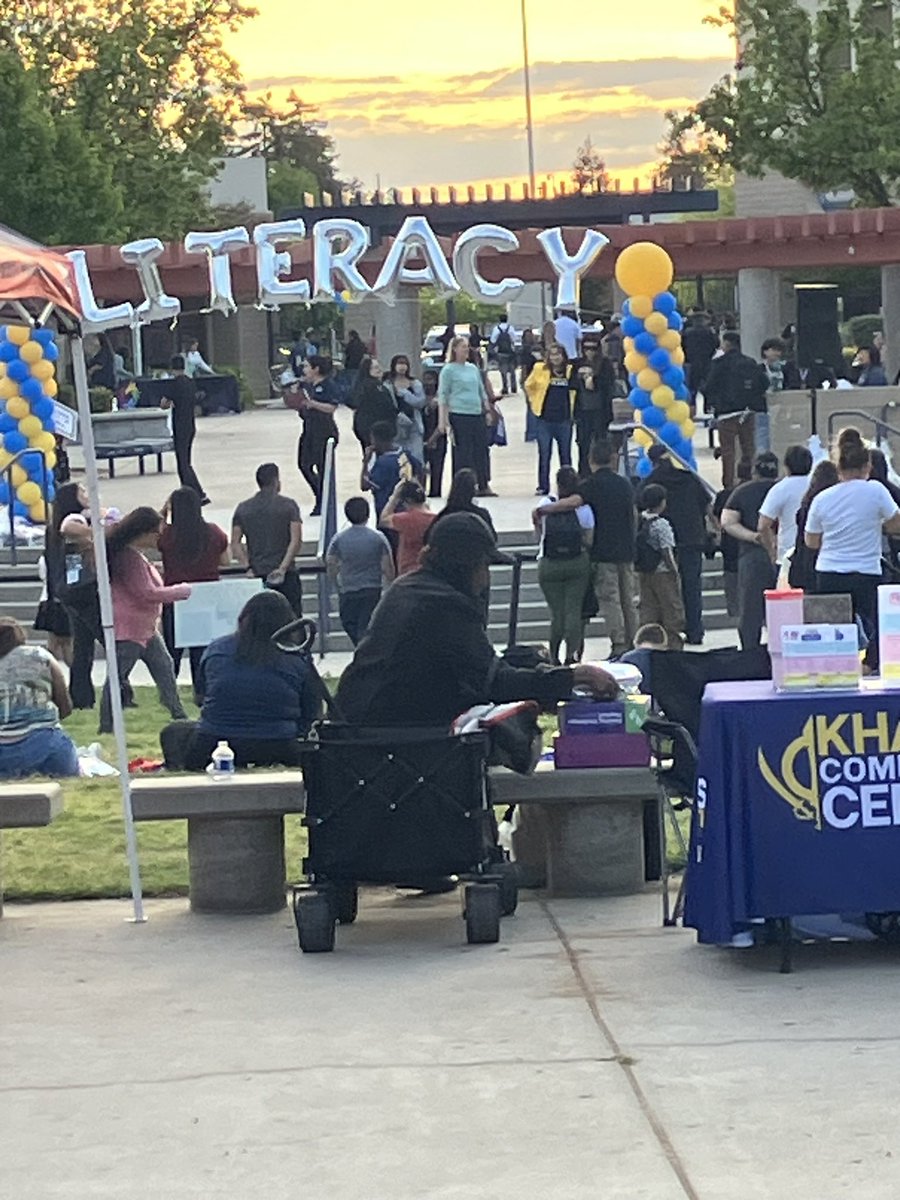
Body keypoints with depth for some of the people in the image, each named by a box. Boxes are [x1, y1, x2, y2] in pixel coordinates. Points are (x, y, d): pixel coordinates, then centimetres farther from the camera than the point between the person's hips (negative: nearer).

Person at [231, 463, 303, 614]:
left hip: (257, 574, 3)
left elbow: (235, 544, 1)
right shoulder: (289, 506, -2)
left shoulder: (243, 508, 7)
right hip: (285, 575, -3)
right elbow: (296, 541, -11)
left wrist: (248, 567, -3)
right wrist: (283, 568, -13)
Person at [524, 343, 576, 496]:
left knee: (565, 454, 8)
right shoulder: (540, 370, -1)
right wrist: (534, 401, 10)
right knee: (544, 455, 2)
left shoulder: (570, 372, 2)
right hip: (545, 418, -1)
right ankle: (543, 486, 8)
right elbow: (529, 386, 14)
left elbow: (573, 392, 11)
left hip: (564, 419, 1)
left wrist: (571, 412, 6)